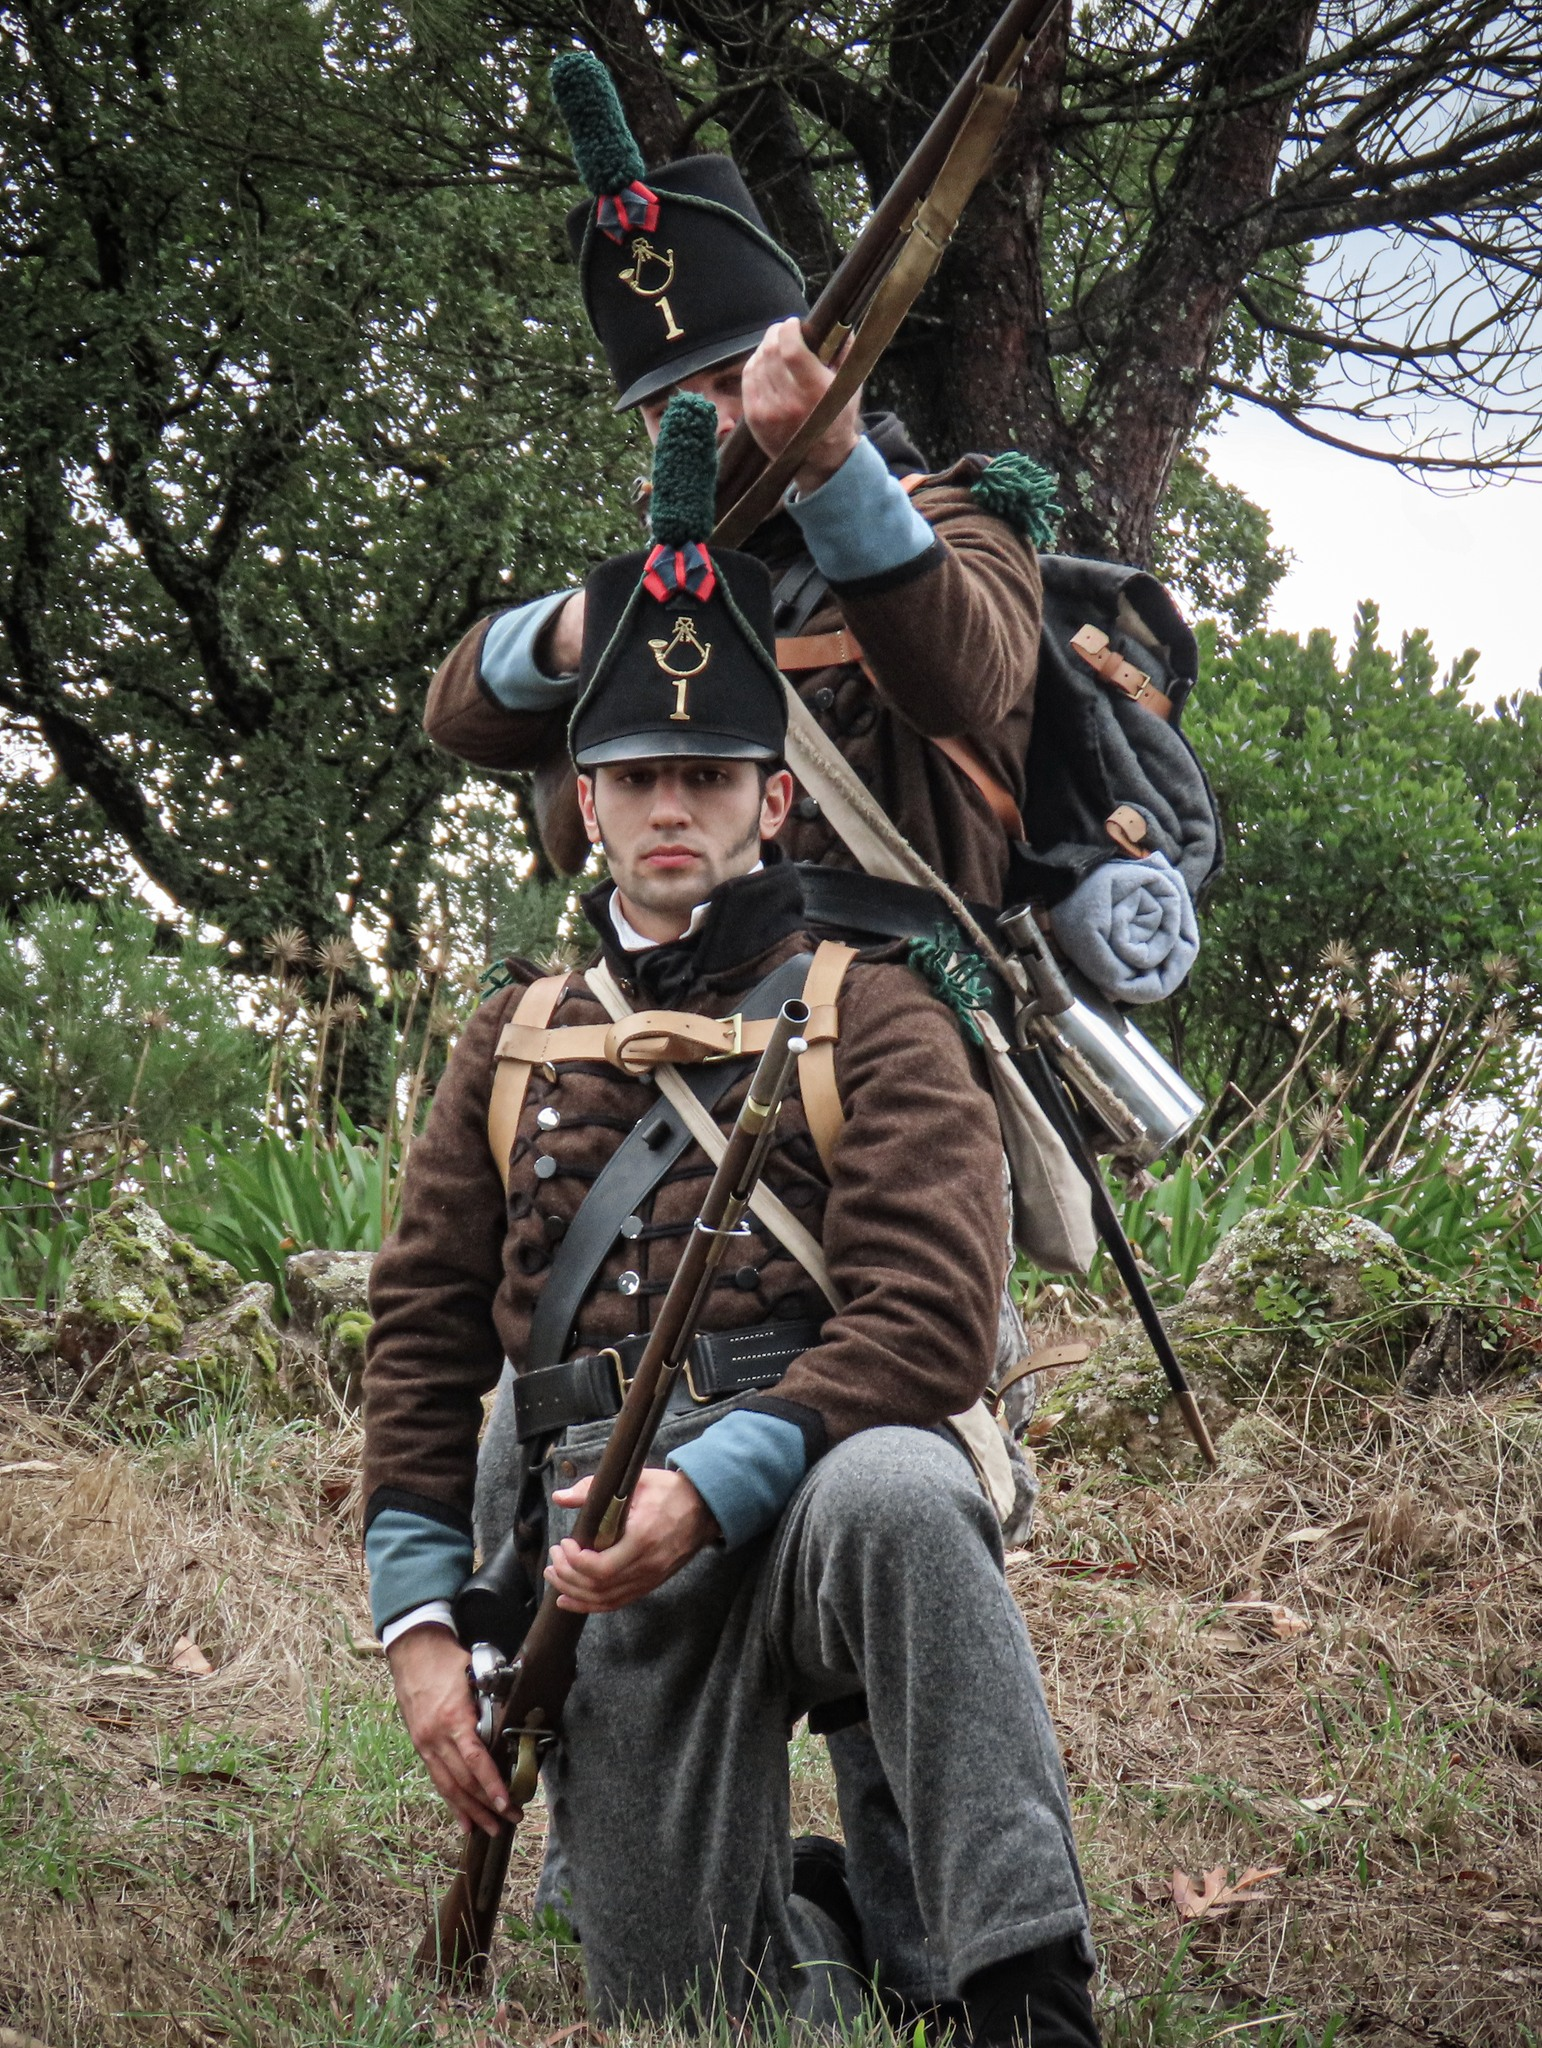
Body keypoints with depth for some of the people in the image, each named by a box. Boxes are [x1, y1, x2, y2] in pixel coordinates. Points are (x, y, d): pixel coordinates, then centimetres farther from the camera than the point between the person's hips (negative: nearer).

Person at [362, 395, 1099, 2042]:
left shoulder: (873, 1020, 6)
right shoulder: (513, 1042, 18)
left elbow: (925, 1321, -8)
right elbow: (423, 1338, 16)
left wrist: (711, 1482, -22)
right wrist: (420, 1625, 5)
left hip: (821, 1479, -3)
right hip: (613, 1549, 4)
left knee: (890, 1495, -41)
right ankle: (855, 1916, 27)